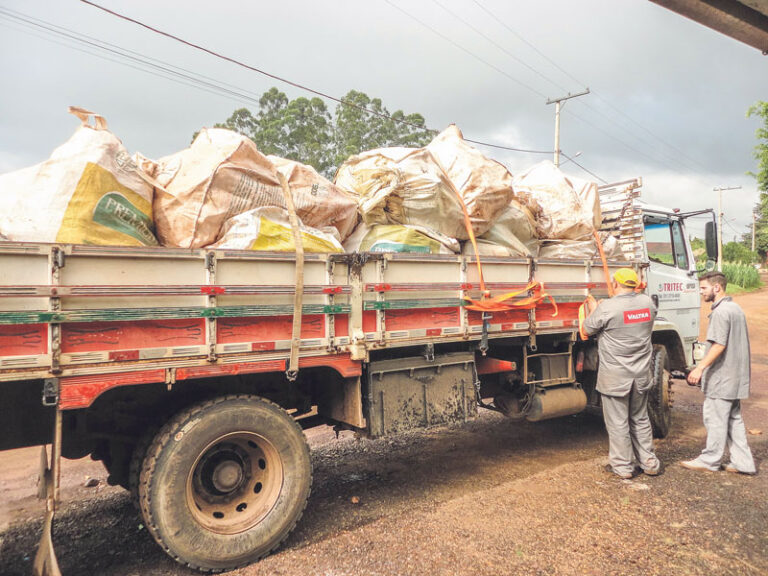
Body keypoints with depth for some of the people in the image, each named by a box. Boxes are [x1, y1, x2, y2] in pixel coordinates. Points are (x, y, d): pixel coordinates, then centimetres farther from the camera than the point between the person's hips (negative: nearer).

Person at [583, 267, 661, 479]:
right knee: (640, 420, 21)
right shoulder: (647, 302, 0)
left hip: (615, 377, -6)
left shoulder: (607, 307, -18)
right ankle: (649, 462, 30)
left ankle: (623, 466, 18)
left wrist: (593, 309, 13)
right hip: (641, 375, 6)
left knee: (618, 423, 7)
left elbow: (587, 330, -6)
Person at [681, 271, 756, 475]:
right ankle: (743, 462, 19)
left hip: (721, 377, -10)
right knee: (733, 419, 15)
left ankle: (710, 460, 12)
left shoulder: (720, 312, -18)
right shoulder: (736, 308, 14)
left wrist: (700, 367, -27)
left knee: (715, 418, 1)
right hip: (736, 375, 10)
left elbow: (719, 345, -25)